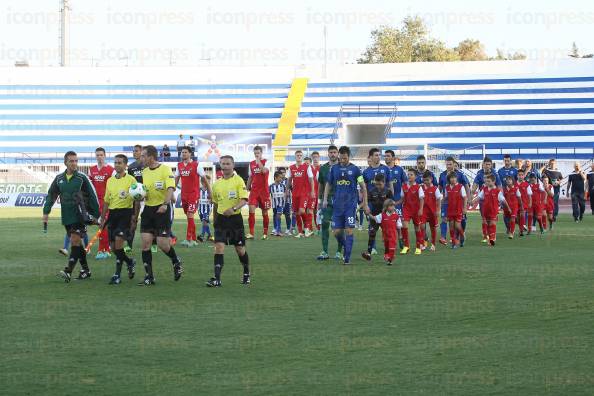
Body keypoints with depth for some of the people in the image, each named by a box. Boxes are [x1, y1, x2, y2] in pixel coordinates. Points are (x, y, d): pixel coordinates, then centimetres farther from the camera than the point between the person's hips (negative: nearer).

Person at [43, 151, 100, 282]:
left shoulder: (82, 178, -4)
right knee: (77, 243, 11)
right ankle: (85, 270, 20)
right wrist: (46, 212, 4)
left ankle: (68, 271, -21)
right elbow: (51, 195, 13)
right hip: (66, 216, 5)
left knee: (75, 241, -13)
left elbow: (92, 196, 0)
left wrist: (97, 214, 0)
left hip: (80, 216, -5)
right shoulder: (59, 178, 8)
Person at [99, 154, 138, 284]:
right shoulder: (110, 181, 13)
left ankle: (117, 275, -11)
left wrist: (134, 219, -10)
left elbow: (137, 200, -5)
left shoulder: (131, 180, -5)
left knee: (118, 241, -18)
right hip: (113, 213, 6)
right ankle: (130, 262, 32)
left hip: (126, 212, -6)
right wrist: (102, 218, 16)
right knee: (113, 246, 5)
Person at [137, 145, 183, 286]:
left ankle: (176, 262, 24)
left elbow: (171, 189, -20)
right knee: (145, 242, -3)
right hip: (148, 208, 6)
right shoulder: (144, 172, 11)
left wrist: (165, 204, -34)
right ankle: (149, 276, 3)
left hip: (163, 209, -6)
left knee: (162, 243, -8)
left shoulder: (165, 169, -10)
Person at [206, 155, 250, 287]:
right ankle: (217, 279, -15)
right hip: (221, 218, 3)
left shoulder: (238, 181, -6)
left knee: (240, 249, 7)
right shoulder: (217, 184, 8)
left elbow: (244, 200, -16)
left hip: (235, 218, -3)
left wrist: (234, 208, -33)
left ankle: (246, 274, 31)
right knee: (219, 247, -11)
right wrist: (215, 220, 21)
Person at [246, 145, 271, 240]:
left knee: (264, 212, 6)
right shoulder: (251, 164, 10)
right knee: (251, 210, -13)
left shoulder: (266, 161, -3)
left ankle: (265, 233, 18)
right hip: (254, 190, 3)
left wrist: (259, 161, -19)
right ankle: (251, 233, -15)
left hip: (264, 190, -3)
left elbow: (264, 171, -23)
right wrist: (248, 188, 15)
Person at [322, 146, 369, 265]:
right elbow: (328, 184, 16)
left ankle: (347, 258, -4)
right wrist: (325, 199, 3)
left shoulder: (355, 169, -1)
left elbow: (363, 187, 3)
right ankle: (346, 248, 28)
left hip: (350, 205, -3)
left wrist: (365, 204, 1)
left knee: (349, 230, -8)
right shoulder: (334, 169, 7)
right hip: (337, 204, 3)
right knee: (337, 231, 1)